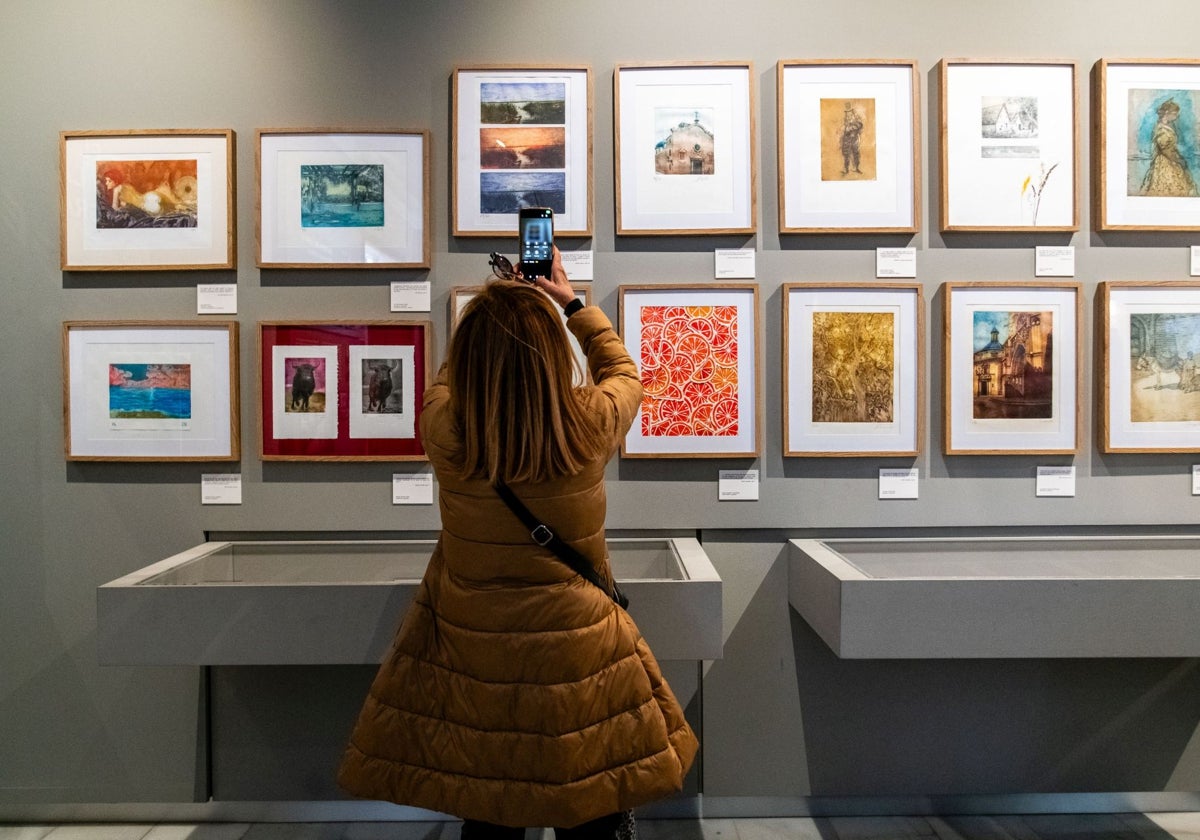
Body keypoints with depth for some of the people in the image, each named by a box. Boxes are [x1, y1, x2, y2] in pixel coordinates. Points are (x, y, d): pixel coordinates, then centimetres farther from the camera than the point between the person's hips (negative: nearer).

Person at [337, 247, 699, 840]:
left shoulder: (443, 429, -17)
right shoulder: (592, 424, -17)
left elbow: (451, 375, 8)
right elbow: (623, 369, 7)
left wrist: (496, 310, 19)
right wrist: (572, 303, 17)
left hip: (471, 645, 1)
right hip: (577, 647, 0)